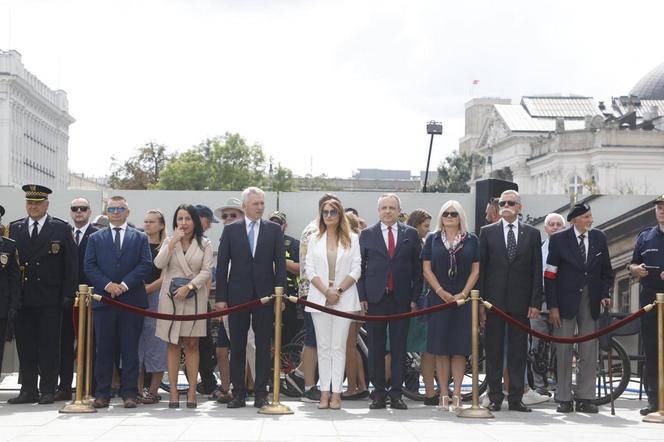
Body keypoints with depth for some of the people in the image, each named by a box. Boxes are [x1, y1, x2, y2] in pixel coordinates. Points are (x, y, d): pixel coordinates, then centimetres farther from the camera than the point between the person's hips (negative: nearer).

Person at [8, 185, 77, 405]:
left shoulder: (61, 229, 2)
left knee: (49, 345, 1)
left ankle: (48, 390, 8)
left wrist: (68, 295, -7)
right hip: (22, 298, 3)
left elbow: (71, 265, 0)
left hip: (50, 299, -3)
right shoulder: (15, 228, 10)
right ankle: (28, 390, 12)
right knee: (25, 345, 5)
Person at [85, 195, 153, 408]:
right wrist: (107, 285, -11)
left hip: (132, 299, -1)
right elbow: (89, 267, 4)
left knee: (130, 349, 0)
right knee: (104, 348, 1)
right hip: (103, 300, 1)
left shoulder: (140, 238, 11)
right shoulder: (95, 238, 14)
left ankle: (129, 393, 4)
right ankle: (102, 393, 5)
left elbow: (146, 265, 0)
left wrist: (125, 284, -11)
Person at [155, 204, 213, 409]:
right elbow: (159, 264, -6)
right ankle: (173, 392, 3)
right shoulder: (169, 242, 9)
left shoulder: (204, 244, 5)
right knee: (173, 344, 2)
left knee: (192, 344, 1)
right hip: (171, 298, 1)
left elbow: (206, 271, -3)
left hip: (194, 298, -1)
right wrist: (173, 242, -10)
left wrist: (189, 286, -14)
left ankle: (192, 392, 2)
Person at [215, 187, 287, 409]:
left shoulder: (274, 230, 6)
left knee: (263, 346, 2)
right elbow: (222, 265, 3)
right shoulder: (231, 230, 5)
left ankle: (261, 393, 6)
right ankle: (238, 393, 9)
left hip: (264, 295, 0)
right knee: (237, 346, 4)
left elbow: (280, 264, 4)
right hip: (237, 296, 0)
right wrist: (221, 297, -2)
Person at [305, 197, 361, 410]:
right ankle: (324, 392, 4)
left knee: (339, 346, -3)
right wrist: (326, 291, -9)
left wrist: (338, 291, -10)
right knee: (323, 346, 2)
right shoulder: (314, 240, 10)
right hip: (319, 298, 2)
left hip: (344, 298, -2)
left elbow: (356, 270, 0)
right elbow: (310, 270, 4)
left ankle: (336, 392, -3)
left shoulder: (352, 239, 6)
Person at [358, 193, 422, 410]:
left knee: (399, 347, 1)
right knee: (376, 347, 2)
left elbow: (418, 268, 7)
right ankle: (379, 392, 8)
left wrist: (414, 297, 0)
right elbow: (360, 267, 6)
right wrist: (362, 297, -2)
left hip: (402, 299, 0)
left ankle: (396, 393, 6)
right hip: (375, 298, 0)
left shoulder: (411, 234, 8)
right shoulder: (367, 234, 8)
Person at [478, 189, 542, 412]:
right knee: (493, 351, 3)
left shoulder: (532, 234, 8)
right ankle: (495, 398, 8)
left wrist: (535, 302, -2)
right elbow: (481, 268, 4)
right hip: (494, 300, 0)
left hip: (520, 302, 0)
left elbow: (537, 271, 5)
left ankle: (516, 398, 8)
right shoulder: (487, 232, 7)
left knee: (518, 352, 3)